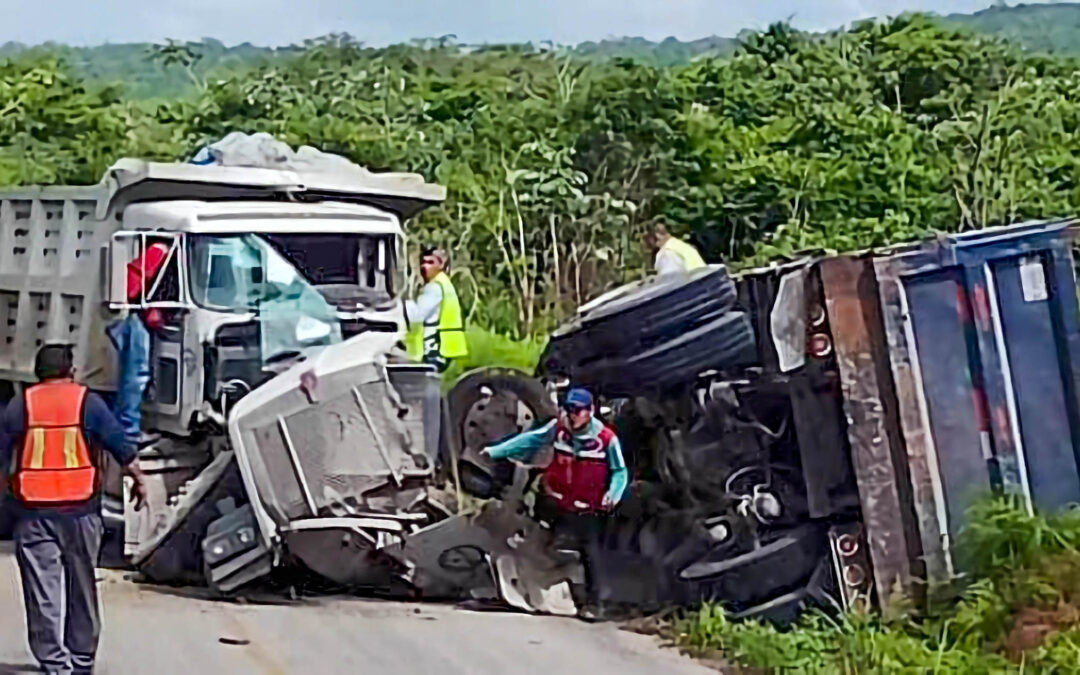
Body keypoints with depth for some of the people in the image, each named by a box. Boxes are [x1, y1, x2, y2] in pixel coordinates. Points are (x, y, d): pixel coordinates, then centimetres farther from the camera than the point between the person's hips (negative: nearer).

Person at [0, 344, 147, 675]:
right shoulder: (88, 402, 0)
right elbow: (122, 448, -1)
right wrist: (138, 481, 11)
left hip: (34, 511, 0)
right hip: (81, 509, 0)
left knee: (42, 590, 3)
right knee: (81, 588, 14)